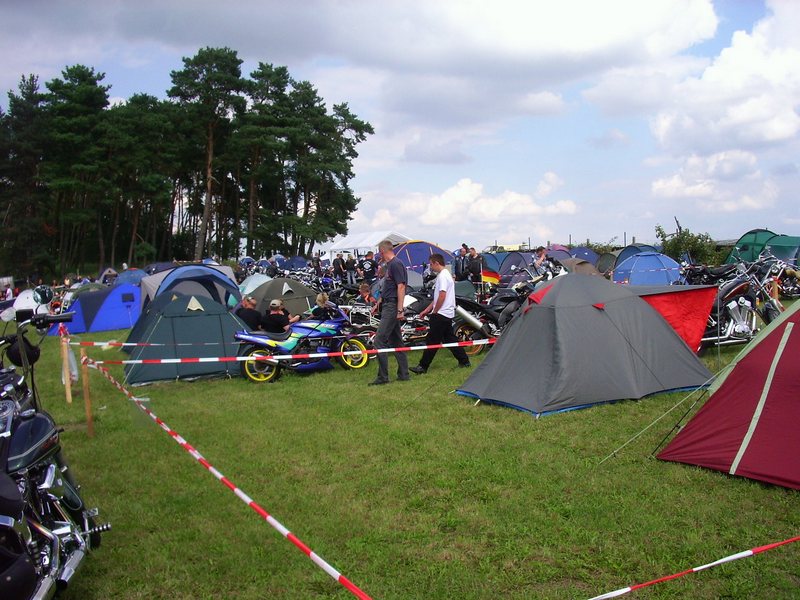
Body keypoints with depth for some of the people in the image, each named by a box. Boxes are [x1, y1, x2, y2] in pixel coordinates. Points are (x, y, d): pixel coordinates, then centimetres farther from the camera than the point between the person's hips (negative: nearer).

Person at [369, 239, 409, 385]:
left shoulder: (396, 264, -13)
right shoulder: (388, 265, 16)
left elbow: (401, 287, -18)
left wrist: (400, 309, -21)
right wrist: (380, 301, 26)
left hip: (392, 307, -10)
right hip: (388, 305, 10)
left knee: (379, 340, -11)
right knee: (395, 341, 12)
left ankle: (383, 376, -7)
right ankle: (403, 374, 17)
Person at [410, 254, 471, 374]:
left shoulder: (442, 276, -15)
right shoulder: (446, 274, 18)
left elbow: (442, 296, -22)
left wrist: (434, 312, -12)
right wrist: (427, 310, 20)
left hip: (441, 314, -10)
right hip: (448, 314, 10)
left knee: (432, 340, -6)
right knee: (449, 338, 15)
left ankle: (423, 366, -3)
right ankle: (464, 361, 19)